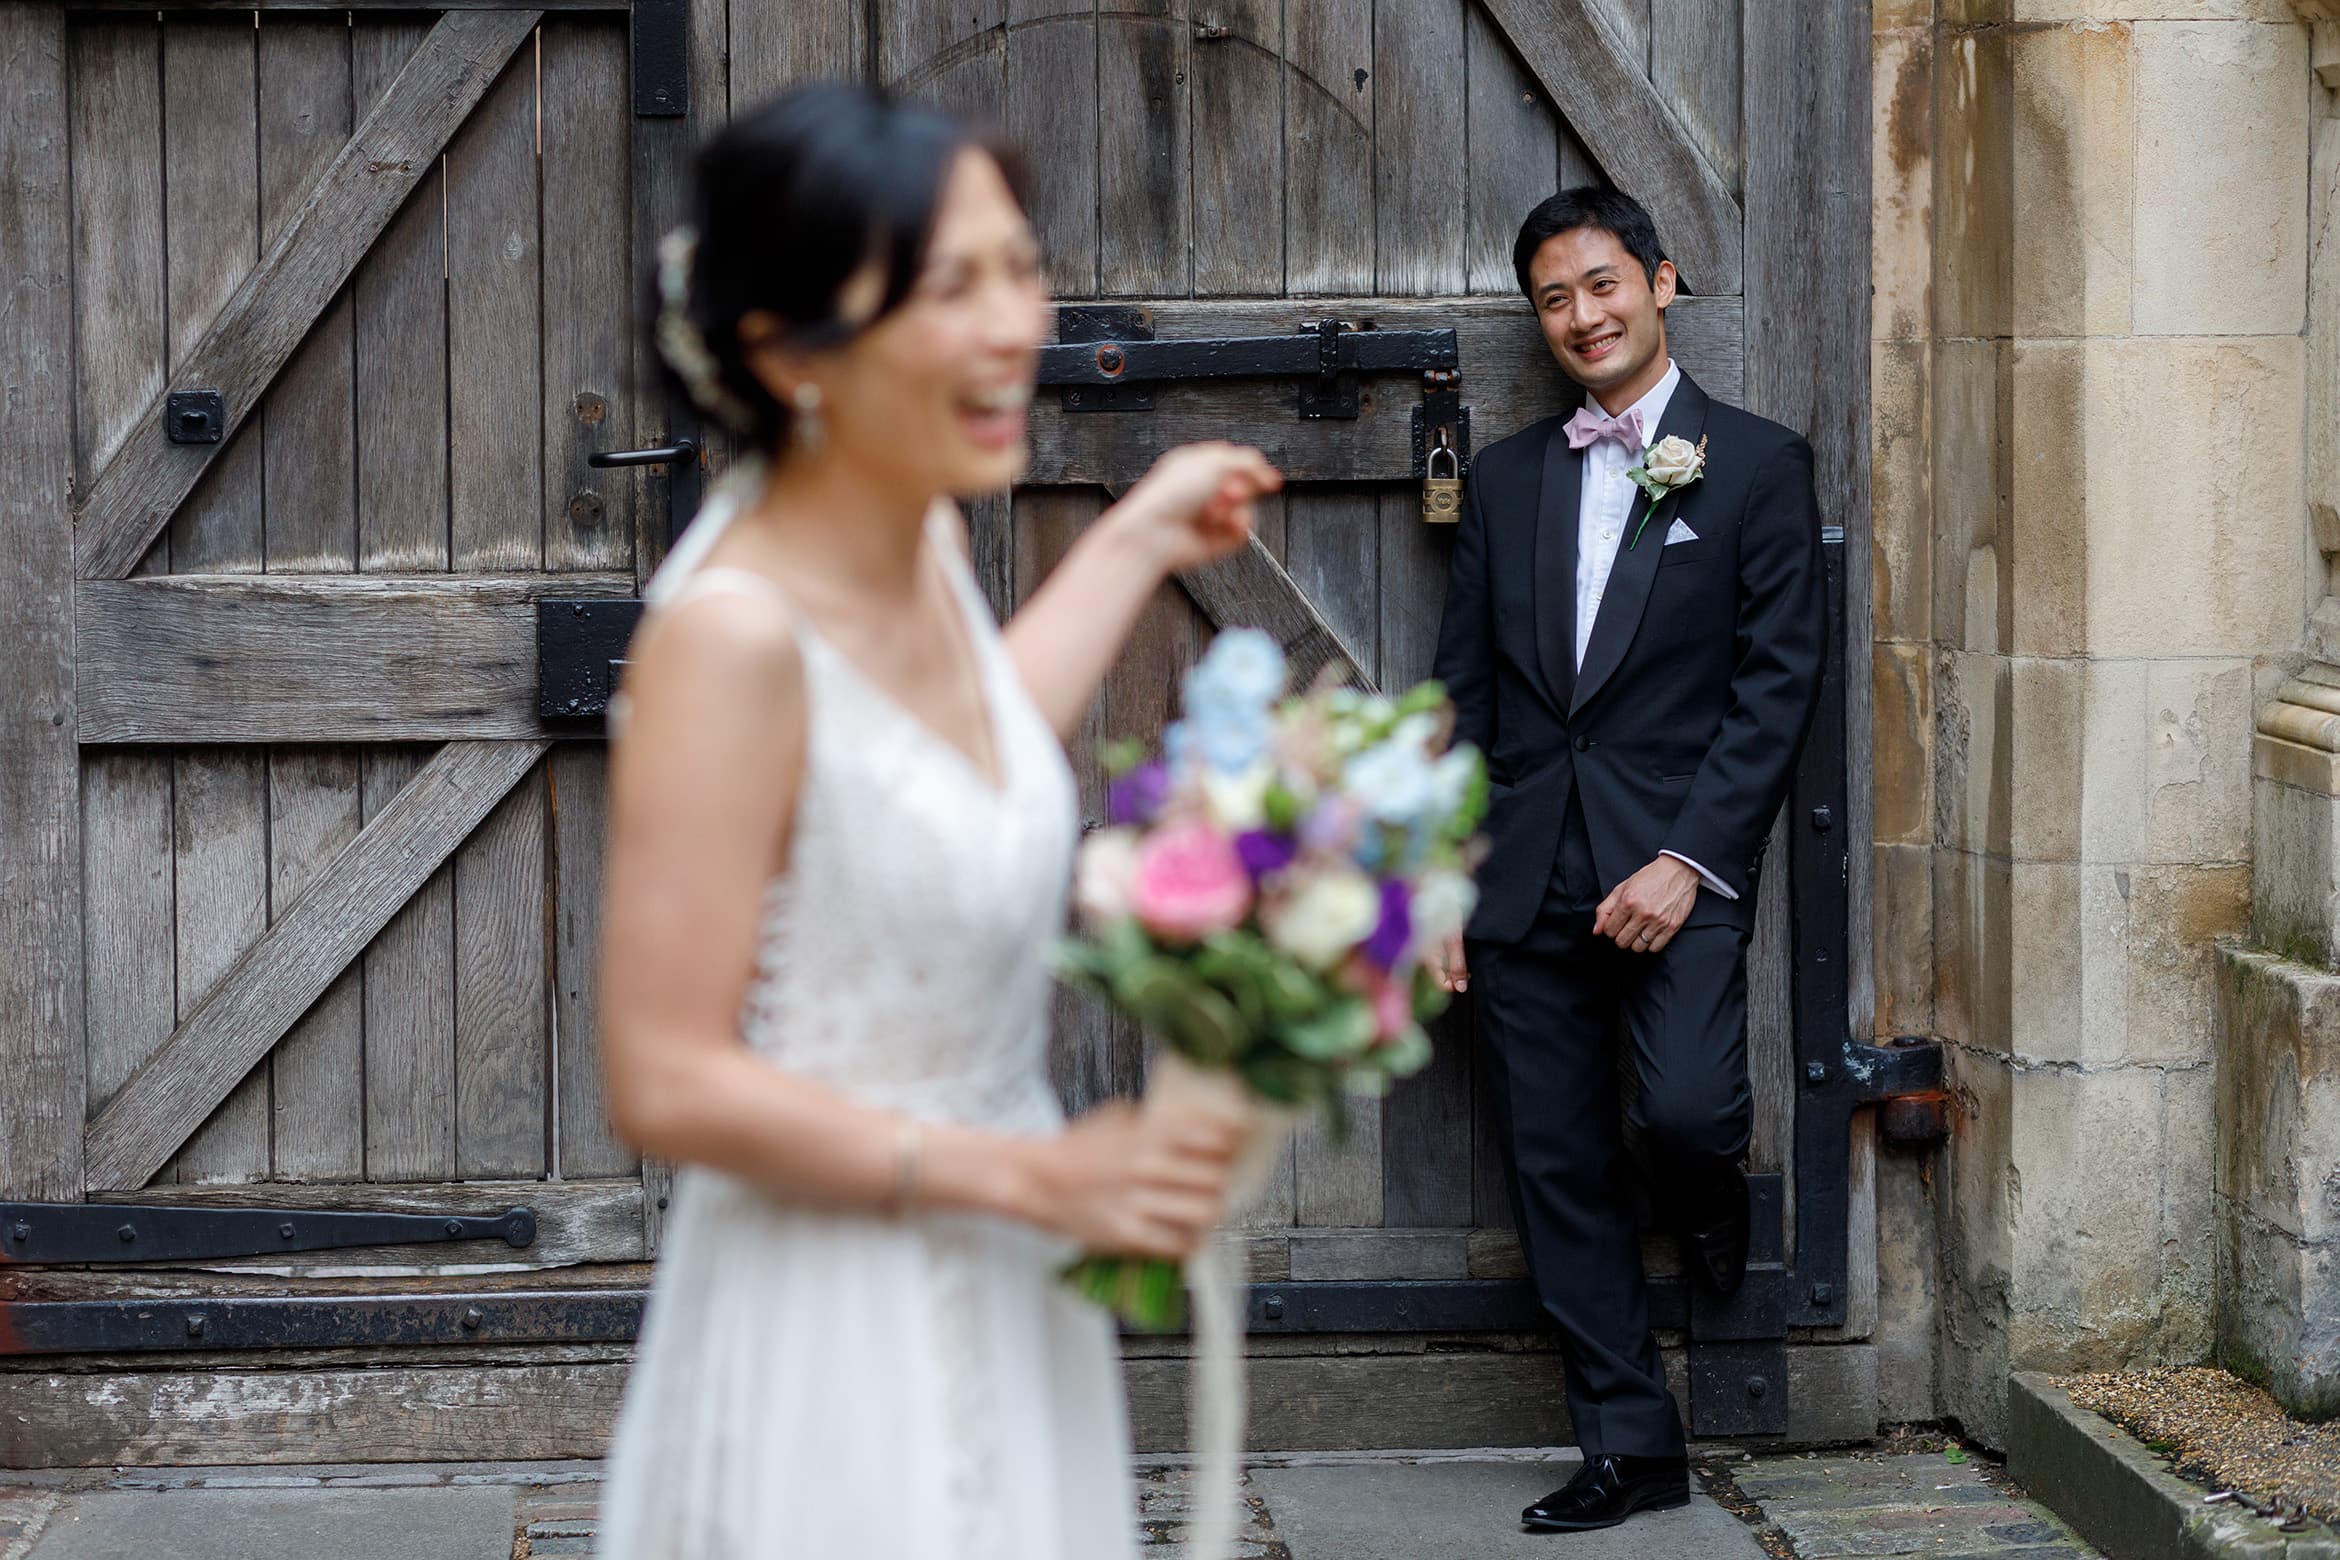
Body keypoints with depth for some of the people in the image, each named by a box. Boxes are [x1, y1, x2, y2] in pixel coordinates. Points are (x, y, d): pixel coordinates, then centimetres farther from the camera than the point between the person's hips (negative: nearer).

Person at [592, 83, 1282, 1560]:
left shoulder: (928, 539, -1)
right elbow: (668, 1080, -23)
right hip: (833, 1327, -8)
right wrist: (1035, 1177, -21)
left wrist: (1135, 543, 24)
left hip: (1004, 1299, 8)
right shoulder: (733, 633, -25)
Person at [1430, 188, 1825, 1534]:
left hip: (1676, 865, -4)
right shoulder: (1507, 478, 13)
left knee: (1689, 1108, -23)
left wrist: (1690, 860, -14)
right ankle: (1633, 1446, 15)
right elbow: (1464, 691, 13)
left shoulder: (1758, 464, 1)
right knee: (1561, 1169, 4)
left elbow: (1780, 681, -5)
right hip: (1524, 873, 4)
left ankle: (1706, 1195, 15)